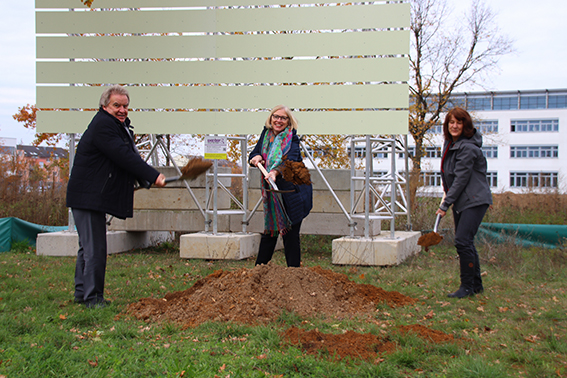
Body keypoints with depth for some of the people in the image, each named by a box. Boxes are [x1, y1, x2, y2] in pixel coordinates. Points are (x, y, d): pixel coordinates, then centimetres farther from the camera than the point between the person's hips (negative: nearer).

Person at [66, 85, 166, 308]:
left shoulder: (121, 126, 17)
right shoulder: (102, 125, -16)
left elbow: (130, 156, 19)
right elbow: (124, 157, -23)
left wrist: (145, 179, 5)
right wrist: (153, 176, -20)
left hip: (95, 196, 11)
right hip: (88, 197, -11)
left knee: (89, 247, 17)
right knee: (95, 249, -9)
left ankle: (82, 292, 27)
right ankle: (91, 297, -3)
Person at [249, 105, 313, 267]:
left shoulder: (292, 138, -12)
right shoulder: (266, 134, 7)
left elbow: (290, 160, -29)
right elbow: (254, 154, 12)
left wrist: (275, 172, -48)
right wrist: (257, 157, -13)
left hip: (292, 192, -5)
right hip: (272, 192, 5)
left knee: (290, 234, -4)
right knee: (269, 230, 12)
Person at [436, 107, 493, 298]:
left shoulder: (467, 148, -19)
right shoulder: (449, 143, 9)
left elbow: (461, 179, -20)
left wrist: (445, 205, -18)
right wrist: (447, 193, 18)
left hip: (474, 201, -9)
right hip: (460, 201, 10)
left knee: (463, 241, -15)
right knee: (465, 242, 12)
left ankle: (468, 286, -5)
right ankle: (476, 284, 23)